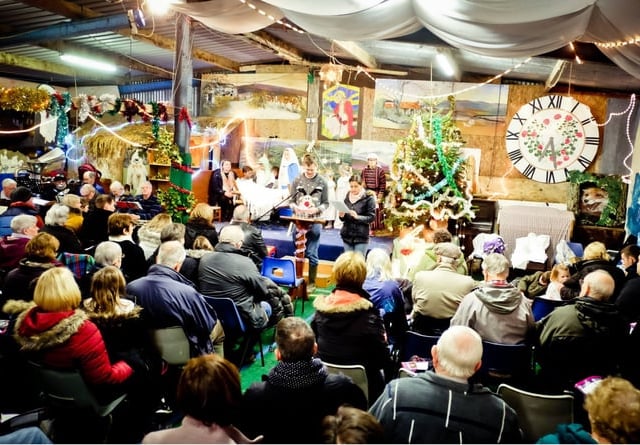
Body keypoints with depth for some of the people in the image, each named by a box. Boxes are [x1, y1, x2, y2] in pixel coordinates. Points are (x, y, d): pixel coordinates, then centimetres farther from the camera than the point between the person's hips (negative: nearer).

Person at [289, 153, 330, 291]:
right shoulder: (297, 181, 3)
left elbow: (326, 203, 2)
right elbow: (291, 201, 7)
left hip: (315, 223, -2)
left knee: (312, 254, 3)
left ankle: (312, 282, 15)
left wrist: (316, 209, -16)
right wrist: (295, 207, -14)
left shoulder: (322, 182, 0)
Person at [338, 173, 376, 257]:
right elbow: (344, 218, 14)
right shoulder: (347, 197, 9)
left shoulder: (369, 198, -6)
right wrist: (342, 216, -9)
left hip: (361, 237, -5)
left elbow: (371, 217, -9)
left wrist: (357, 217, -23)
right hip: (347, 235, 5)